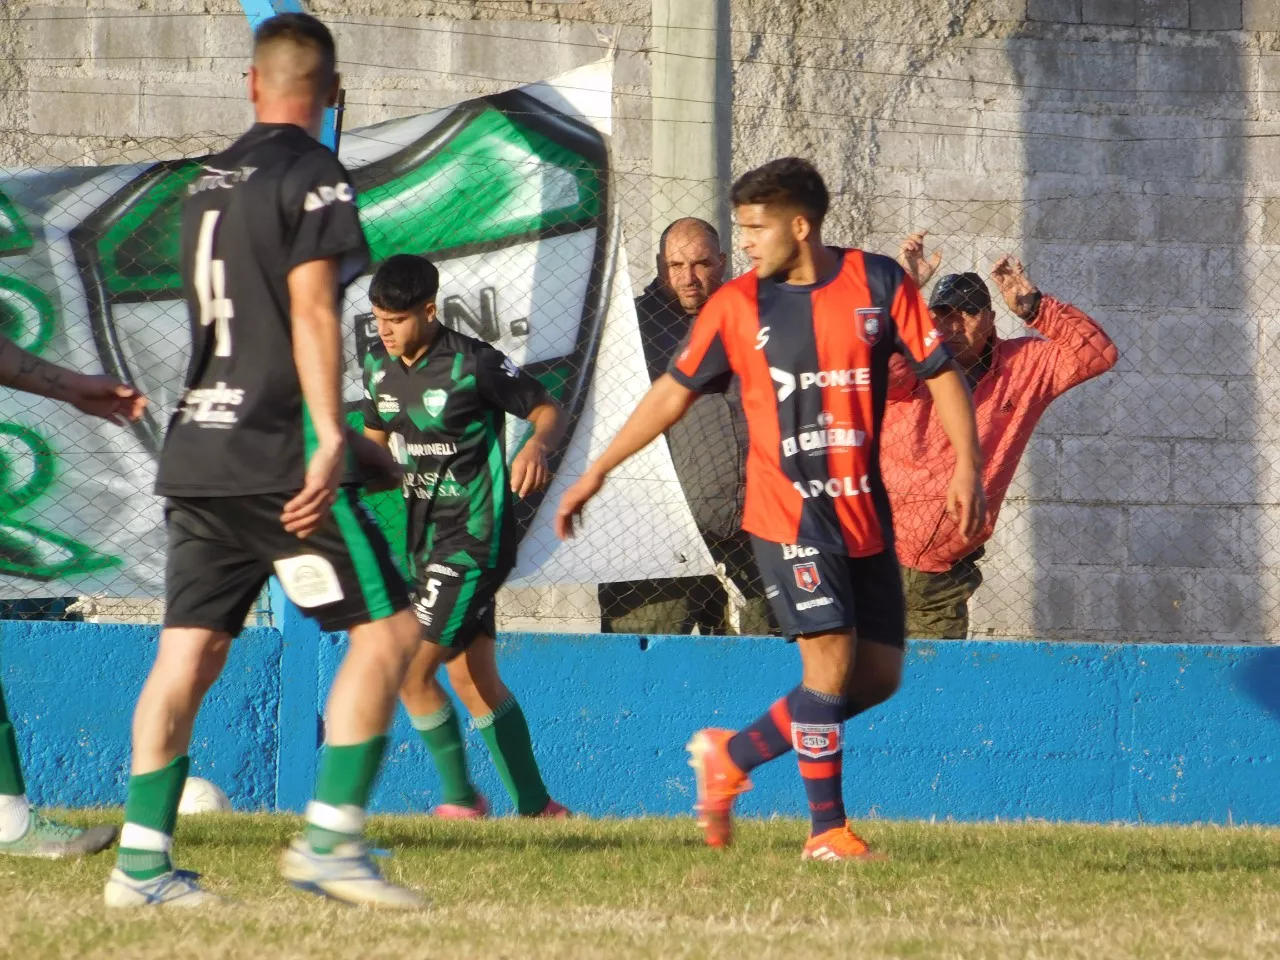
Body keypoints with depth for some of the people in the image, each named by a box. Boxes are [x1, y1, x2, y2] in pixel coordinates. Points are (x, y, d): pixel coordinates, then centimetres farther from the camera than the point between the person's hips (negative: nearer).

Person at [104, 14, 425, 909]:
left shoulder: (208, 181, 17)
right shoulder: (312, 175, -6)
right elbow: (311, 311, -15)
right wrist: (329, 440, -19)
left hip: (196, 452, 8)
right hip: (278, 452, -8)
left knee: (190, 654, 7)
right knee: (387, 628, -2)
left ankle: (142, 859, 3)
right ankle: (331, 839, -9)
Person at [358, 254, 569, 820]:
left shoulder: (472, 364, -16)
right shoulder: (378, 365, 4)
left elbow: (548, 410, -9)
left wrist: (537, 446, -30)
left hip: (473, 542, -8)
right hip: (424, 538, 8)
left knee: (411, 672, -12)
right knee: (475, 682, 11)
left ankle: (461, 797, 3)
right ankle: (535, 807, 19)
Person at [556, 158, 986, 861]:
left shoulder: (878, 283, 1)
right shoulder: (736, 305, 1)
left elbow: (941, 372, 3)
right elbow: (674, 392, 8)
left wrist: (966, 463, -10)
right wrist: (596, 472, 8)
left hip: (866, 515, 3)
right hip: (787, 511, -3)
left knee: (879, 676, 4)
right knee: (831, 661, -14)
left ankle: (731, 757, 18)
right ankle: (827, 829, -4)